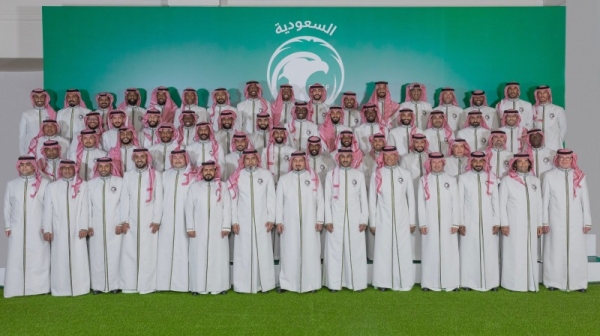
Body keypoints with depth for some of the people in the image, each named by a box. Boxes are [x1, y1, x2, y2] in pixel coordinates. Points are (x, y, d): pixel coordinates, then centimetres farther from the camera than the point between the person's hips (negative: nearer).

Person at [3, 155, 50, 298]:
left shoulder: (44, 183, 1)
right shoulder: (11, 184, 10)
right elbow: (7, 207, 12)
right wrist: (7, 226, 7)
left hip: (38, 229, -2)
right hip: (17, 229, 2)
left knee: (39, 259, -1)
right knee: (16, 259, 1)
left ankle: (39, 288, 5)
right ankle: (16, 289, 7)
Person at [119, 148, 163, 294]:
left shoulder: (156, 175, 4)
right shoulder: (127, 175, 11)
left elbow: (159, 199, -1)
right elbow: (124, 199, 6)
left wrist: (157, 220, -7)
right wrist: (124, 220, -2)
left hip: (149, 221, -2)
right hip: (131, 221, 2)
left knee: (148, 253, -1)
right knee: (129, 252, 2)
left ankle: (147, 285, 4)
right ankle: (129, 285, 9)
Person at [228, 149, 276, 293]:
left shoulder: (266, 174, 4)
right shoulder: (237, 176, 3)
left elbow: (271, 198, 3)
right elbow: (233, 200, 3)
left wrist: (271, 218, -2)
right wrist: (234, 221, -3)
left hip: (262, 221, 0)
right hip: (243, 221, 0)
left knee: (263, 252, 2)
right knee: (243, 253, 2)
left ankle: (263, 284, 11)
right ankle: (243, 285, 11)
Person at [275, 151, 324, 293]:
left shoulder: (314, 178, 6)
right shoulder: (284, 179, 9)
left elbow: (320, 200, 4)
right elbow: (279, 202, 6)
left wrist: (319, 220, -2)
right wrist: (279, 221, 0)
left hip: (310, 223, 0)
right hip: (290, 224, 0)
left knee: (310, 252, 1)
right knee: (289, 253, 1)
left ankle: (311, 283, 9)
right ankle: (286, 283, 7)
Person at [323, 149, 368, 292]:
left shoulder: (359, 175, 9)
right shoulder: (331, 174, 7)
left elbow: (363, 199, 7)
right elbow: (327, 199, 3)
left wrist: (364, 220, 0)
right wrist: (328, 220, -4)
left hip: (355, 220, 1)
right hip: (336, 220, 0)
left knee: (356, 251, 1)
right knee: (335, 251, 1)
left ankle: (357, 283, 9)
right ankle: (334, 283, 7)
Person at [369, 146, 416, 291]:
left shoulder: (406, 174, 4)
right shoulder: (377, 175, 3)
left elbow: (411, 199, 8)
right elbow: (372, 200, 5)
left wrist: (412, 221, 7)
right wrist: (372, 222, 3)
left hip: (402, 220, 1)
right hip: (383, 220, 0)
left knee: (403, 250, 1)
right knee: (383, 250, 1)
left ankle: (403, 282, 13)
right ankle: (383, 282, 11)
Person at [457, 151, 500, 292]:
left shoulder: (491, 178, 6)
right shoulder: (463, 178, 1)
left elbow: (495, 201, 5)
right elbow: (460, 201, -1)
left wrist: (497, 222, 0)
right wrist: (461, 223, -5)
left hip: (488, 222, 1)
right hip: (469, 222, -1)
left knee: (490, 252, 3)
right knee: (469, 252, 2)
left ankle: (491, 282, 13)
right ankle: (468, 282, 11)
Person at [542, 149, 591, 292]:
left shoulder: (580, 176, 4)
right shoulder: (549, 176, 1)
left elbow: (585, 200, 6)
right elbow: (545, 200, 1)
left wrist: (587, 221, 3)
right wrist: (544, 221, -2)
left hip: (575, 221, 1)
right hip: (556, 221, -1)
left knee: (576, 251, 3)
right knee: (555, 251, 3)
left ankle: (578, 282, 13)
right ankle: (554, 282, 12)